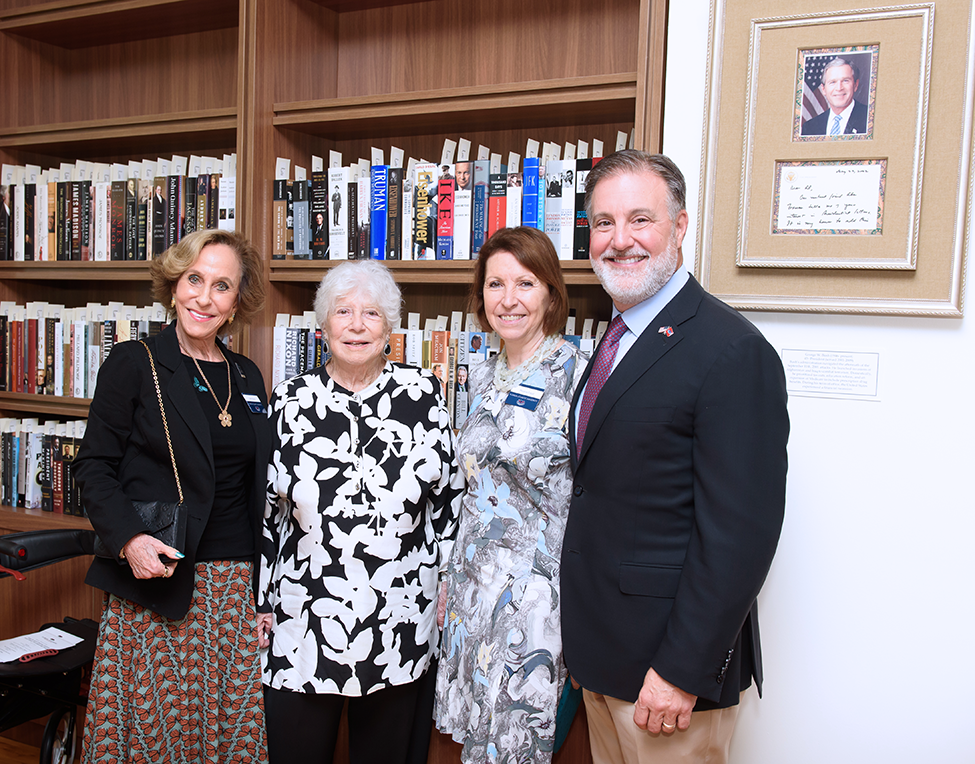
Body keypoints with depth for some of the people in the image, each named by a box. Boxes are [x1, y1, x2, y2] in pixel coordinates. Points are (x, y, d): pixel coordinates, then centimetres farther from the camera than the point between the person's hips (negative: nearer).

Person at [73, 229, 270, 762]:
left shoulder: (248, 377, 11)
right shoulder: (133, 364, -2)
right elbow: (94, 466, -2)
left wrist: (264, 592, 11)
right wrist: (129, 538, -19)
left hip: (235, 587, 4)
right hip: (155, 584, -4)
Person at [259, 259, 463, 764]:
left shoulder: (421, 393, -3)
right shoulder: (291, 400, 0)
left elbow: (450, 494, 4)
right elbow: (266, 509, 7)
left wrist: (444, 581, 3)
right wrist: (262, 602, 7)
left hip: (401, 622, 0)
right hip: (302, 622, 1)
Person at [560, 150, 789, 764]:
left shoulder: (734, 353, -20)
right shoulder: (617, 338, 9)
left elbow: (739, 535, -22)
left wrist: (682, 671, -20)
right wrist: (584, 636, 12)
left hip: (667, 653, -8)